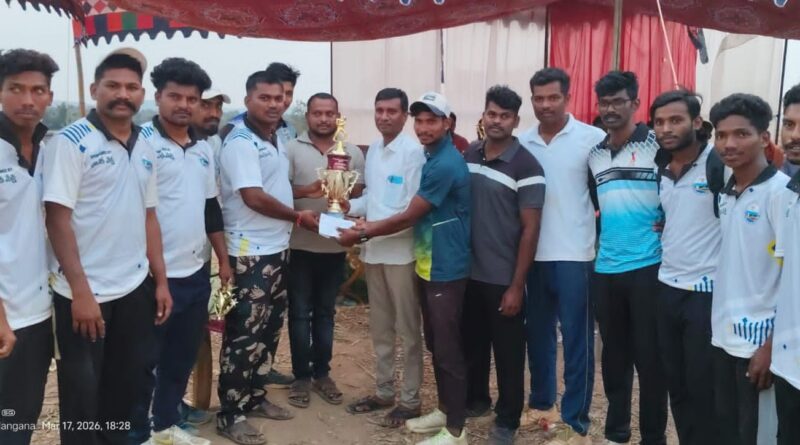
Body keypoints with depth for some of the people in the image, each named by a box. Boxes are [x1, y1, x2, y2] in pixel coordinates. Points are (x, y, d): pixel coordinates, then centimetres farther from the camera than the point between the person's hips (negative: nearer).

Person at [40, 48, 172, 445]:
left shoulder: (145, 148, 9)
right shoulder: (70, 142, -10)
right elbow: (57, 218, -14)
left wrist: (161, 281, 9)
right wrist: (80, 290, -18)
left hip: (135, 289, 6)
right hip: (86, 292, -6)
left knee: (126, 386, 18)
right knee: (82, 394, 9)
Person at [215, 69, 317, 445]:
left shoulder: (277, 139, 12)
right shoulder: (240, 143, -15)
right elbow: (254, 197, -22)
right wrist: (299, 217, -12)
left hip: (278, 248, 9)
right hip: (250, 253, -9)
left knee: (269, 329, 16)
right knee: (244, 334, -2)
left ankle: (255, 397, 30)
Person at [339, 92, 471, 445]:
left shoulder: (445, 164, -20)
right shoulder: (432, 157, 11)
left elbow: (409, 217, -18)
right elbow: (418, 214, 17)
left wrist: (361, 235, -8)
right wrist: (371, 226, 7)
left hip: (446, 269, -10)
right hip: (428, 266, 10)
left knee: (448, 348, 0)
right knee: (435, 344, 18)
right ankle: (445, 409, 33)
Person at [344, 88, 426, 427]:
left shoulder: (414, 151, -12)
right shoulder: (372, 150, 11)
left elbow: (412, 208, -16)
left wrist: (371, 227, -20)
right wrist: (350, 206, -2)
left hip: (401, 250, -7)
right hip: (373, 250, 7)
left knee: (407, 329, 5)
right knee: (380, 326, 16)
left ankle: (410, 400, 17)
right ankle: (384, 391, 30)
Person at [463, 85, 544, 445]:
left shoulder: (526, 166, -13)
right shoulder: (468, 155, 4)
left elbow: (530, 230, -12)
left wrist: (516, 285, -14)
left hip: (503, 278, -5)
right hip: (469, 272, 5)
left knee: (508, 352, 9)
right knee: (472, 342, 19)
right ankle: (475, 398, 40)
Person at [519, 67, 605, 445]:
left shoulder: (592, 138, -7)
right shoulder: (522, 142, 5)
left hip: (574, 255, -4)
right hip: (533, 254, 4)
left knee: (576, 339, 3)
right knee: (537, 333, 16)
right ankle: (541, 401, 33)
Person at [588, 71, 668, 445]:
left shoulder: (657, 145, -4)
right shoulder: (594, 154, 10)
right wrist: (603, 227, 11)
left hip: (647, 266, -4)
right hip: (605, 268, 5)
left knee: (648, 355, 3)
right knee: (613, 353, 13)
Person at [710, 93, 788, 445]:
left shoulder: (781, 191, -12)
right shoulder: (725, 193, 8)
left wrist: (773, 345, -17)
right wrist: (716, 326, 9)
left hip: (758, 341, -6)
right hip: (723, 336, 6)